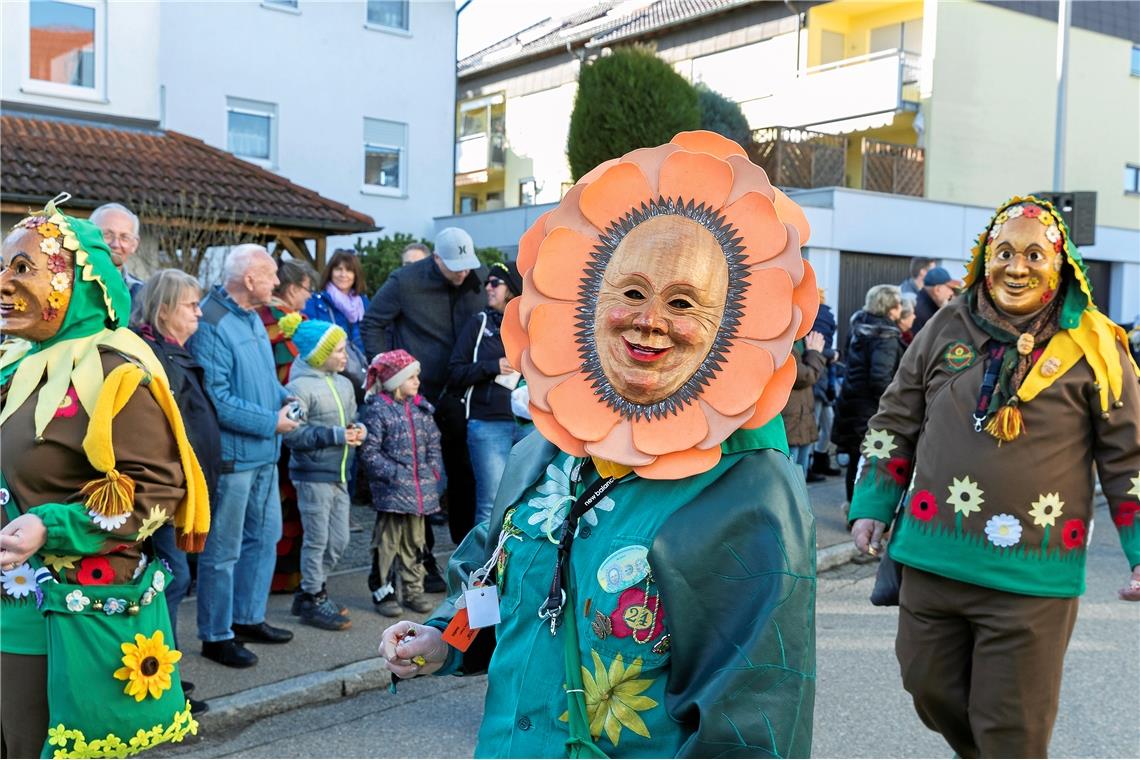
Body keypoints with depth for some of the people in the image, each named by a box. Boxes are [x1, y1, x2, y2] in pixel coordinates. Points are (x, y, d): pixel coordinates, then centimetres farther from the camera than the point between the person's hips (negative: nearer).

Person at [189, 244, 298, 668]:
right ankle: (216, 636, 16)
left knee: (264, 536, 18)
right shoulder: (212, 326, -19)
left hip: (264, 453, 10)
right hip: (231, 455, -10)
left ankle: (248, 617, 33)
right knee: (222, 551, 3)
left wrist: (283, 398, 4)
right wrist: (271, 423, -18)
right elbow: (216, 399, -23)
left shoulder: (252, 318, 11)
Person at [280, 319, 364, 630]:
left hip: (338, 474, 8)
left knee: (339, 541, 14)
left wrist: (356, 430, -3)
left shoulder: (344, 384, 9)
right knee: (317, 540, 2)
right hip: (313, 474, -8)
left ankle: (311, 591, 30)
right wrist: (335, 435, -21)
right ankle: (312, 600, 17)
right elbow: (293, 434, -19)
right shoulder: (299, 387, -14)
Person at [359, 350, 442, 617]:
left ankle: (413, 590, 25)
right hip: (391, 492, -7)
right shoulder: (376, 409, -11)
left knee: (414, 542, 15)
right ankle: (382, 591, 11)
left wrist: (434, 469, 6)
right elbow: (369, 451, -13)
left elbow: (433, 442, 18)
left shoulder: (421, 407, 10)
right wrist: (394, 473, -17)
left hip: (420, 489, 7)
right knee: (387, 541, 0)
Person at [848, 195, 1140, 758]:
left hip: (1033, 577, -3)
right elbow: (895, 424, 12)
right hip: (933, 559, 4)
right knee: (930, 690, 17)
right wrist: (871, 507, 9)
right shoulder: (947, 327, 5)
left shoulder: (1093, 346, -3)